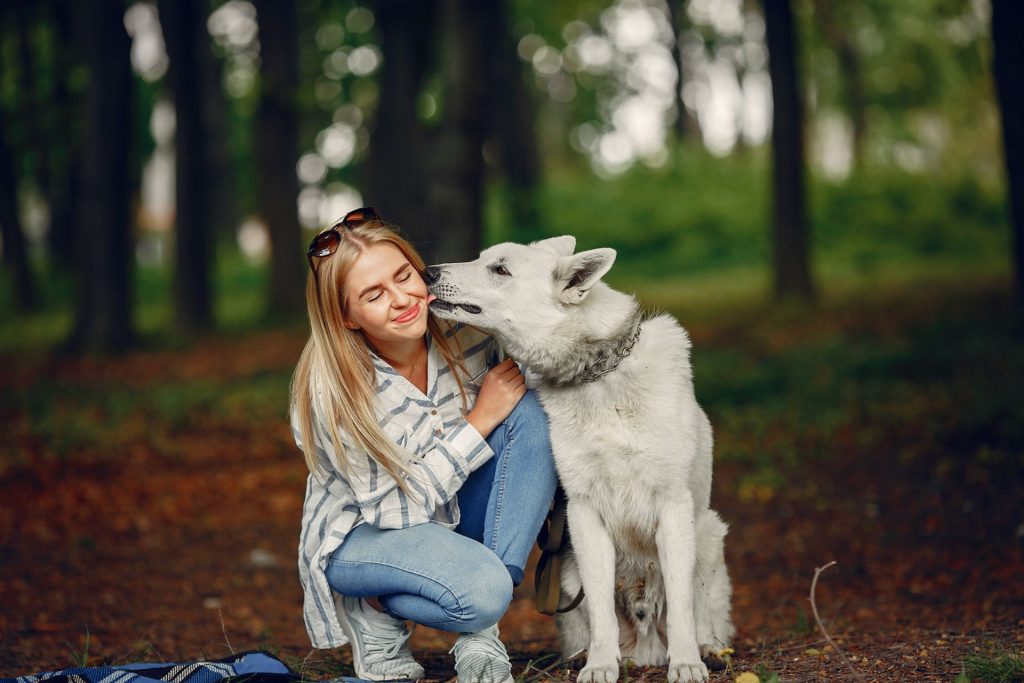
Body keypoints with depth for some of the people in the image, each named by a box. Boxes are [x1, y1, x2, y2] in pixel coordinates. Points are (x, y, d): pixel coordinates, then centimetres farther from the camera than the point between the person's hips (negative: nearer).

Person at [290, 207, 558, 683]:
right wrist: (480, 422, -24)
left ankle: (478, 636, -17)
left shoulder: (460, 327, -17)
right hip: (362, 533, -5)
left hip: (454, 514, 6)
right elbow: (394, 505, -22)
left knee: (531, 410, -22)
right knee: (482, 591, -35)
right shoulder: (333, 391, -27)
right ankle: (374, 609, 1)